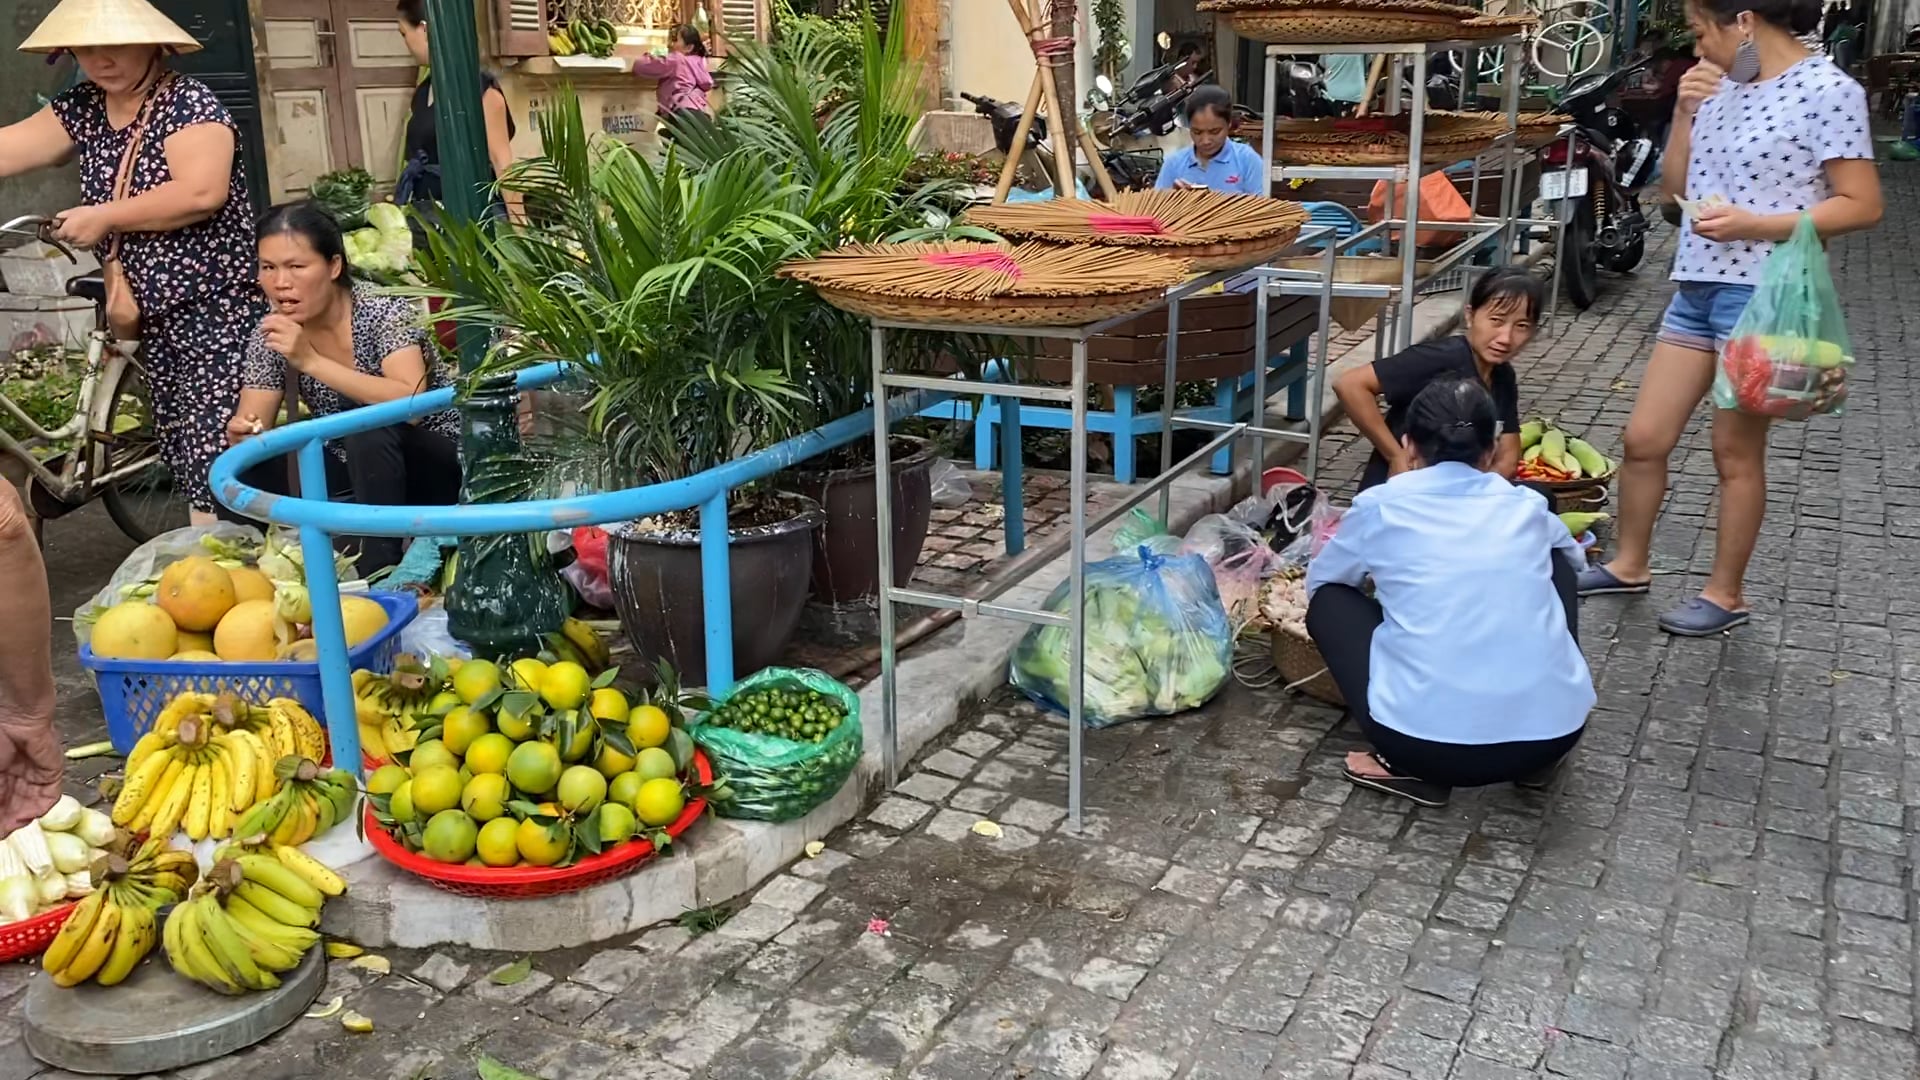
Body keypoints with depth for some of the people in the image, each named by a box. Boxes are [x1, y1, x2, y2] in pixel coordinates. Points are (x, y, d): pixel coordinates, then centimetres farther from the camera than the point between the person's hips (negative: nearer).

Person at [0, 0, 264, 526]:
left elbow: (202, 193, -25)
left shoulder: (188, 102, -12)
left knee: (220, 464, -10)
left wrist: (102, 218, -16)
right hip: (154, 318, 8)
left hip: (218, 311, -8)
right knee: (183, 453, 13)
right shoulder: (81, 109, 9)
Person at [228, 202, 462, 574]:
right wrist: (241, 432, -30)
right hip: (358, 476, 5)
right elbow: (253, 423, -6)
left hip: (435, 468, -5)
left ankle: (381, 569, -27)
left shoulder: (383, 310, -20)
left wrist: (311, 361, -39)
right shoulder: (272, 334, -6)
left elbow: (411, 404, -34)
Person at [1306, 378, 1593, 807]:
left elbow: (1318, 581, 24)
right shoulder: (1527, 507, 13)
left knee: (1329, 599, 20)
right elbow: (1574, 553, 38)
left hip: (1430, 741, -3)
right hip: (1555, 732, 4)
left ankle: (1414, 768, 9)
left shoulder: (1382, 506, 5)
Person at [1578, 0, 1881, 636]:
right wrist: (1684, 113, -1)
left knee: (1736, 452, 5)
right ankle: (1628, 565, 28)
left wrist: (1753, 224, -22)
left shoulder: (1827, 89, -11)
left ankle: (1725, 594, 19)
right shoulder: (1723, 88, 9)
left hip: (1762, 295, -7)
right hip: (1695, 288, 7)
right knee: (1643, 439, 10)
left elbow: (1863, 205, -13)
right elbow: (1673, 188, 13)